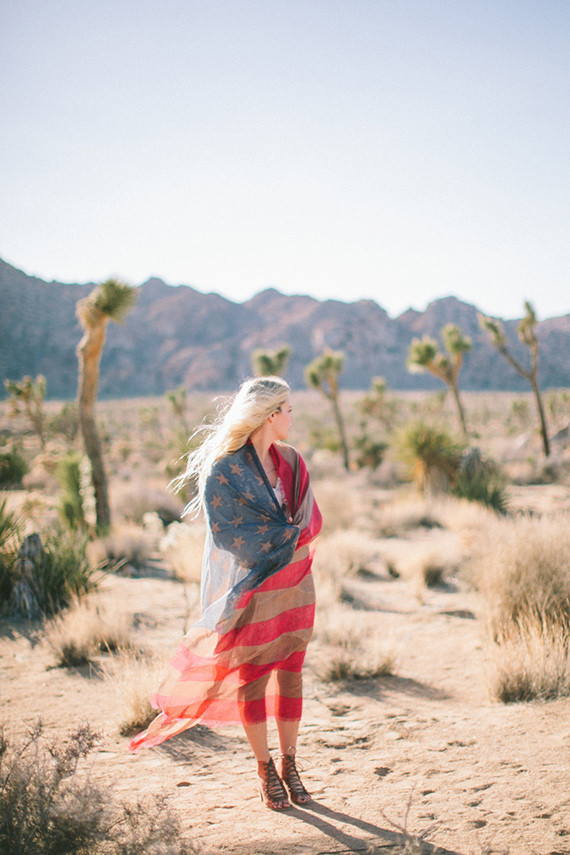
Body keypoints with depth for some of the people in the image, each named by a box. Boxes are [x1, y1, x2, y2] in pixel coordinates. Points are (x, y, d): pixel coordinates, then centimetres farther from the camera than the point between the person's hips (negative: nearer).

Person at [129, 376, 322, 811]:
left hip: (293, 586, 5)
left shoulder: (292, 462, 7)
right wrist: (288, 532, -13)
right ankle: (266, 771, 18)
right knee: (252, 678, 5)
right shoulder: (224, 469, -12)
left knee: (291, 674, 9)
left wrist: (287, 535, -7)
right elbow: (230, 533, -14)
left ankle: (289, 763, 22)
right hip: (249, 588, -5)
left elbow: (311, 520, 12)